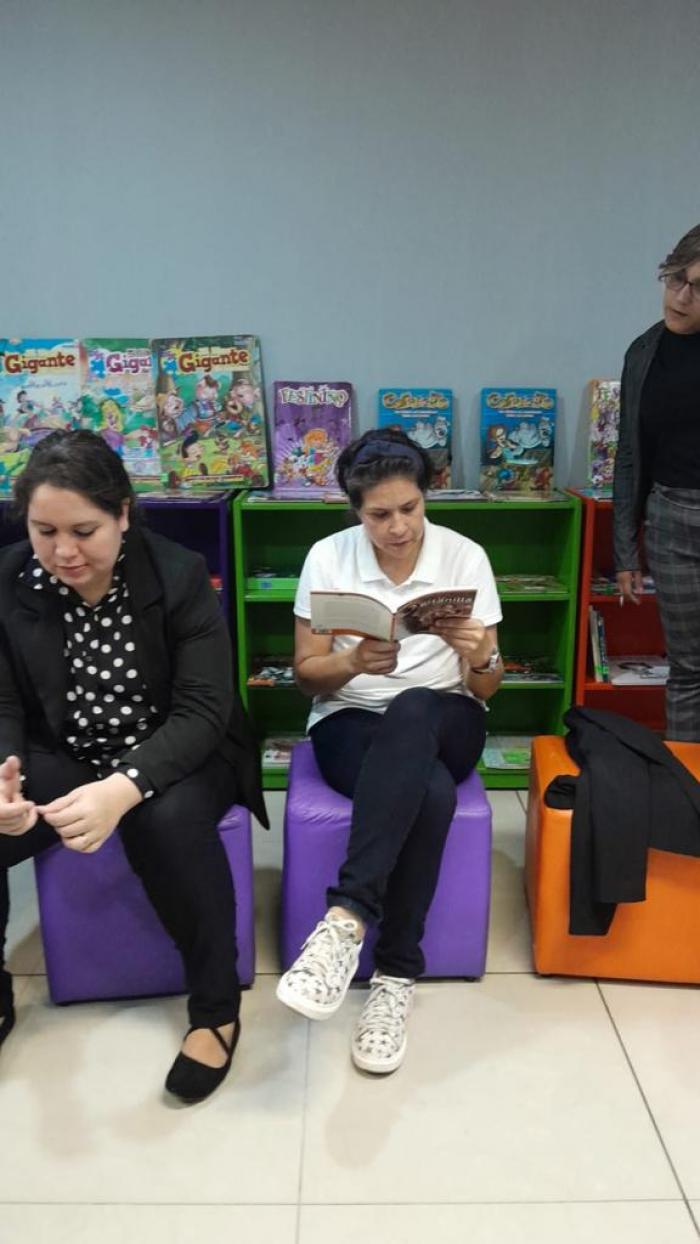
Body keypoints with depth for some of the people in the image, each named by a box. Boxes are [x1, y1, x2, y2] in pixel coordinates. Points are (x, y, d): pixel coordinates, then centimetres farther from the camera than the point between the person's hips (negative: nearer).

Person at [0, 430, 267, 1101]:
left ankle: (216, 1005, -9)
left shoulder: (180, 576, -16)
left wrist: (124, 788, -39)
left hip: (173, 757, -3)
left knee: (167, 821, -35)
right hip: (61, 758, 3)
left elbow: (203, 711, -21)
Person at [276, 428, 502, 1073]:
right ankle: (397, 972, -27)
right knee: (431, 793, -37)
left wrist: (480, 655, -25)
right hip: (351, 723, 0)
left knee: (409, 712, -39)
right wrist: (354, 663, -24)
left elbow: (484, 689, 0)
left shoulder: (466, 556, -3)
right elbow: (307, 676, -1)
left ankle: (346, 917, -42)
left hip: (444, 723, 1)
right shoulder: (328, 557, -3)